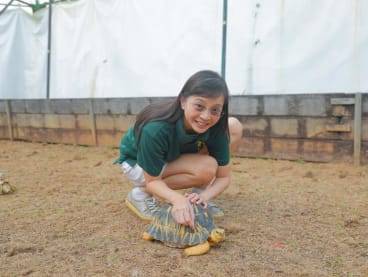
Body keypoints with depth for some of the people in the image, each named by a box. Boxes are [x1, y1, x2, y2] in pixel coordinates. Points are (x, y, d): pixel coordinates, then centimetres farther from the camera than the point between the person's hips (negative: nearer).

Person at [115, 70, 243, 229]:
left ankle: (199, 193, -5)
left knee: (234, 127, -13)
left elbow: (223, 177, -17)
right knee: (206, 168, -31)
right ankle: (140, 193, -10)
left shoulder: (215, 127, -24)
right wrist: (177, 198, -48)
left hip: (173, 157, 5)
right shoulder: (156, 129, -39)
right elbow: (153, 180, -27)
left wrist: (205, 195, -38)